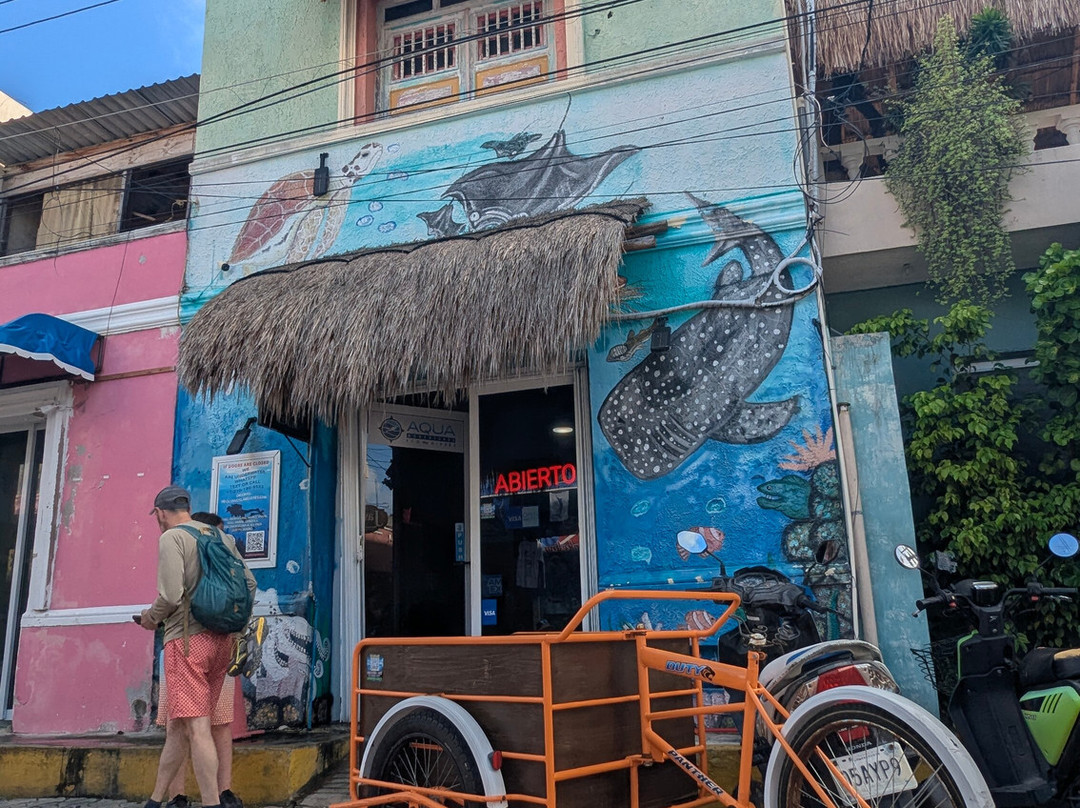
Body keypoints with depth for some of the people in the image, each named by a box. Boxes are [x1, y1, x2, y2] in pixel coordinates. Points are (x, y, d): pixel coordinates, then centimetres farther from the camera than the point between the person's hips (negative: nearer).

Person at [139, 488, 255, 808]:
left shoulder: (171, 538, -5)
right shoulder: (222, 537, 15)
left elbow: (171, 596, -15)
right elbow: (249, 584, 13)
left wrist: (150, 617, 4)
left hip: (187, 639, -7)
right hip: (221, 639, 7)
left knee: (196, 727, -6)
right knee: (177, 726, 17)